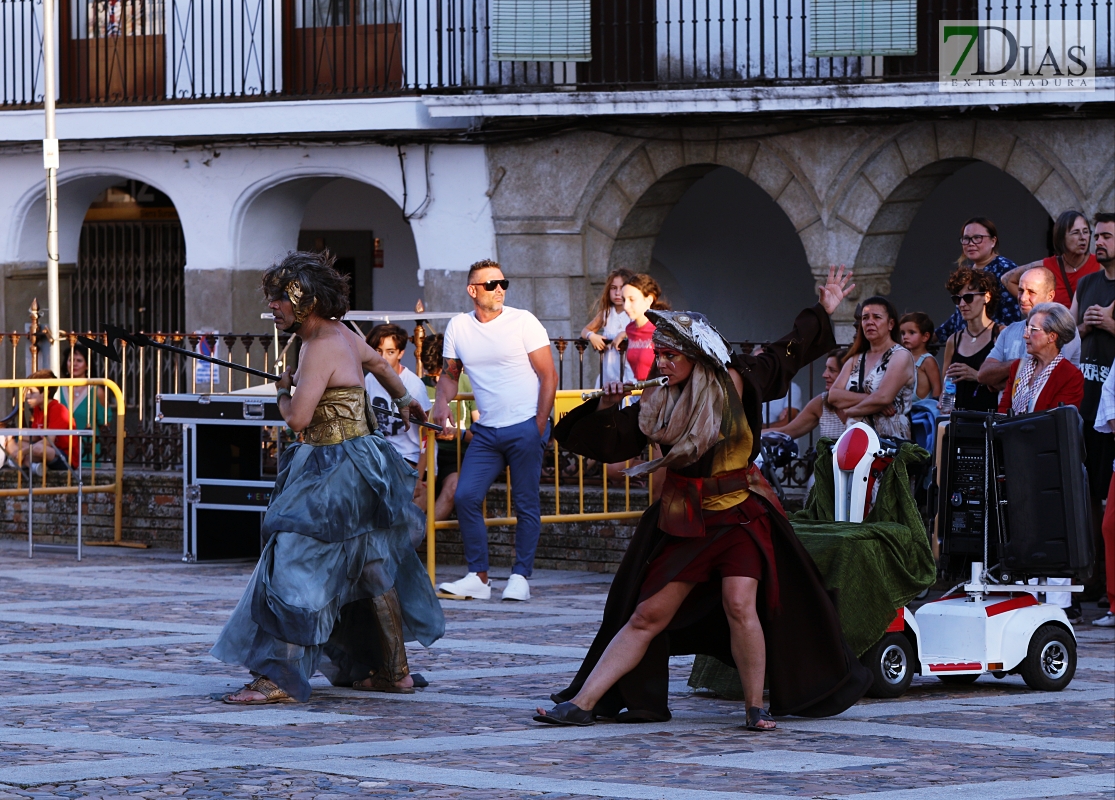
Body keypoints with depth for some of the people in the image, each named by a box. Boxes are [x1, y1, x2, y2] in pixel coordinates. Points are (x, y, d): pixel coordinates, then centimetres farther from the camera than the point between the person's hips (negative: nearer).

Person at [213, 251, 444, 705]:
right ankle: (394, 672, 26)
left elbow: (298, 418, -26)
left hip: (335, 474, -10)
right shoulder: (342, 335, 9)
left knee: (296, 567, -13)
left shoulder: (321, 347, -19)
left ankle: (279, 679, -18)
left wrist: (284, 393, -2)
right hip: (356, 465, 10)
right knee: (372, 572, 17)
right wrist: (403, 401, 51)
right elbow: (378, 363, 31)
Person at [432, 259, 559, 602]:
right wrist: (442, 405, -3)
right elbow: (450, 374, 18)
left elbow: (548, 375, -4)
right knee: (466, 497, -5)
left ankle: (520, 577, 6)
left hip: (525, 427, -4)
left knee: (526, 503, -1)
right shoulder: (458, 327, 6)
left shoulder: (522, 321, -5)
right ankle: (478, 577, 2)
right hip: (486, 430, 4)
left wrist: (540, 426, -11)